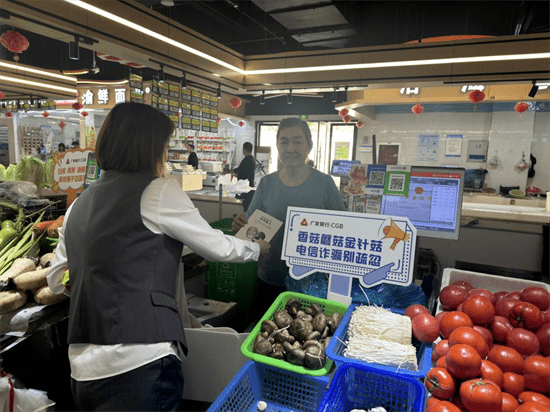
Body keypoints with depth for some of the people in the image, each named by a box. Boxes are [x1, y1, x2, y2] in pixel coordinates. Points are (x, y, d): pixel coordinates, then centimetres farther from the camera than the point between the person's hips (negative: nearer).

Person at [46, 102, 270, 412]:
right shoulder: (158, 191, -10)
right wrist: (258, 248, 15)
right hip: (141, 364, -7)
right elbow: (217, 247, -2)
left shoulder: (79, 204, 11)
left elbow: (57, 279, 18)